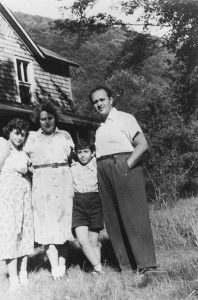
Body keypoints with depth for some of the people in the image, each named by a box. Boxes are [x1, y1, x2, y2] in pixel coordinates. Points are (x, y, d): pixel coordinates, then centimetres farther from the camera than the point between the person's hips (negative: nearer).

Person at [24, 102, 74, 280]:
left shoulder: (65, 135, 14)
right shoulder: (32, 137, 11)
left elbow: (71, 155, 17)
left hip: (63, 180, 1)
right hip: (42, 182, -1)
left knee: (63, 221, -1)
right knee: (47, 224, -7)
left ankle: (62, 264, 2)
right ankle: (55, 267, -7)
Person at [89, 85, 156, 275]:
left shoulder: (125, 118, 3)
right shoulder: (100, 128, 21)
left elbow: (142, 144, -7)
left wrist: (127, 164, -15)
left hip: (124, 168, -7)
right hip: (104, 172, 7)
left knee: (133, 215, -9)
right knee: (112, 219, 5)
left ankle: (145, 262, -4)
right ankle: (126, 264, 11)